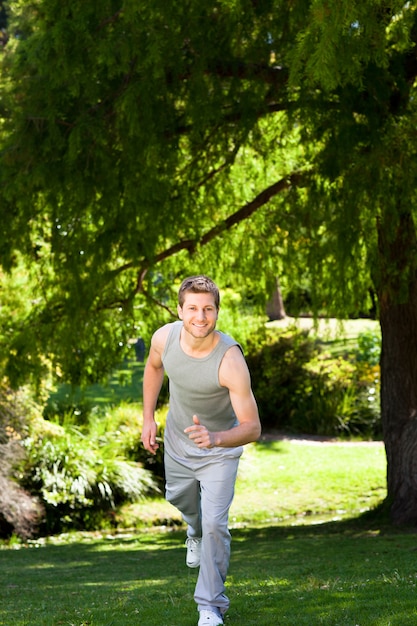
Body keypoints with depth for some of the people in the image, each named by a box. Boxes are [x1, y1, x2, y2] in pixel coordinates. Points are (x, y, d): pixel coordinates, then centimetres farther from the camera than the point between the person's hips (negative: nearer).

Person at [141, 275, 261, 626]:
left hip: (220, 449, -5)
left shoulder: (230, 360, -36)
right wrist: (148, 418, 3)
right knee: (180, 499, 27)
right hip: (177, 442, 5)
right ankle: (196, 531, 63)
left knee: (215, 524, -13)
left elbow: (252, 428, -34)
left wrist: (216, 438, -52)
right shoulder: (165, 337, -23)